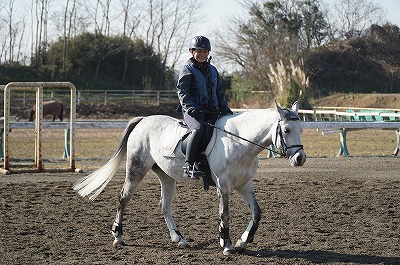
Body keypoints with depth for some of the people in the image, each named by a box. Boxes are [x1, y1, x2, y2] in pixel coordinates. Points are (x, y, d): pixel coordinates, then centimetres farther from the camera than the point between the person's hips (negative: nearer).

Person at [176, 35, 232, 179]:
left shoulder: (212, 70, 22)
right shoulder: (187, 69, 3)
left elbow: (219, 93, 25)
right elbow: (182, 91, -6)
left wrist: (225, 109, 12)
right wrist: (191, 107, -20)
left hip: (211, 111, 7)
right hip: (193, 111, -7)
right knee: (199, 128, -36)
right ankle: (188, 165, -38)